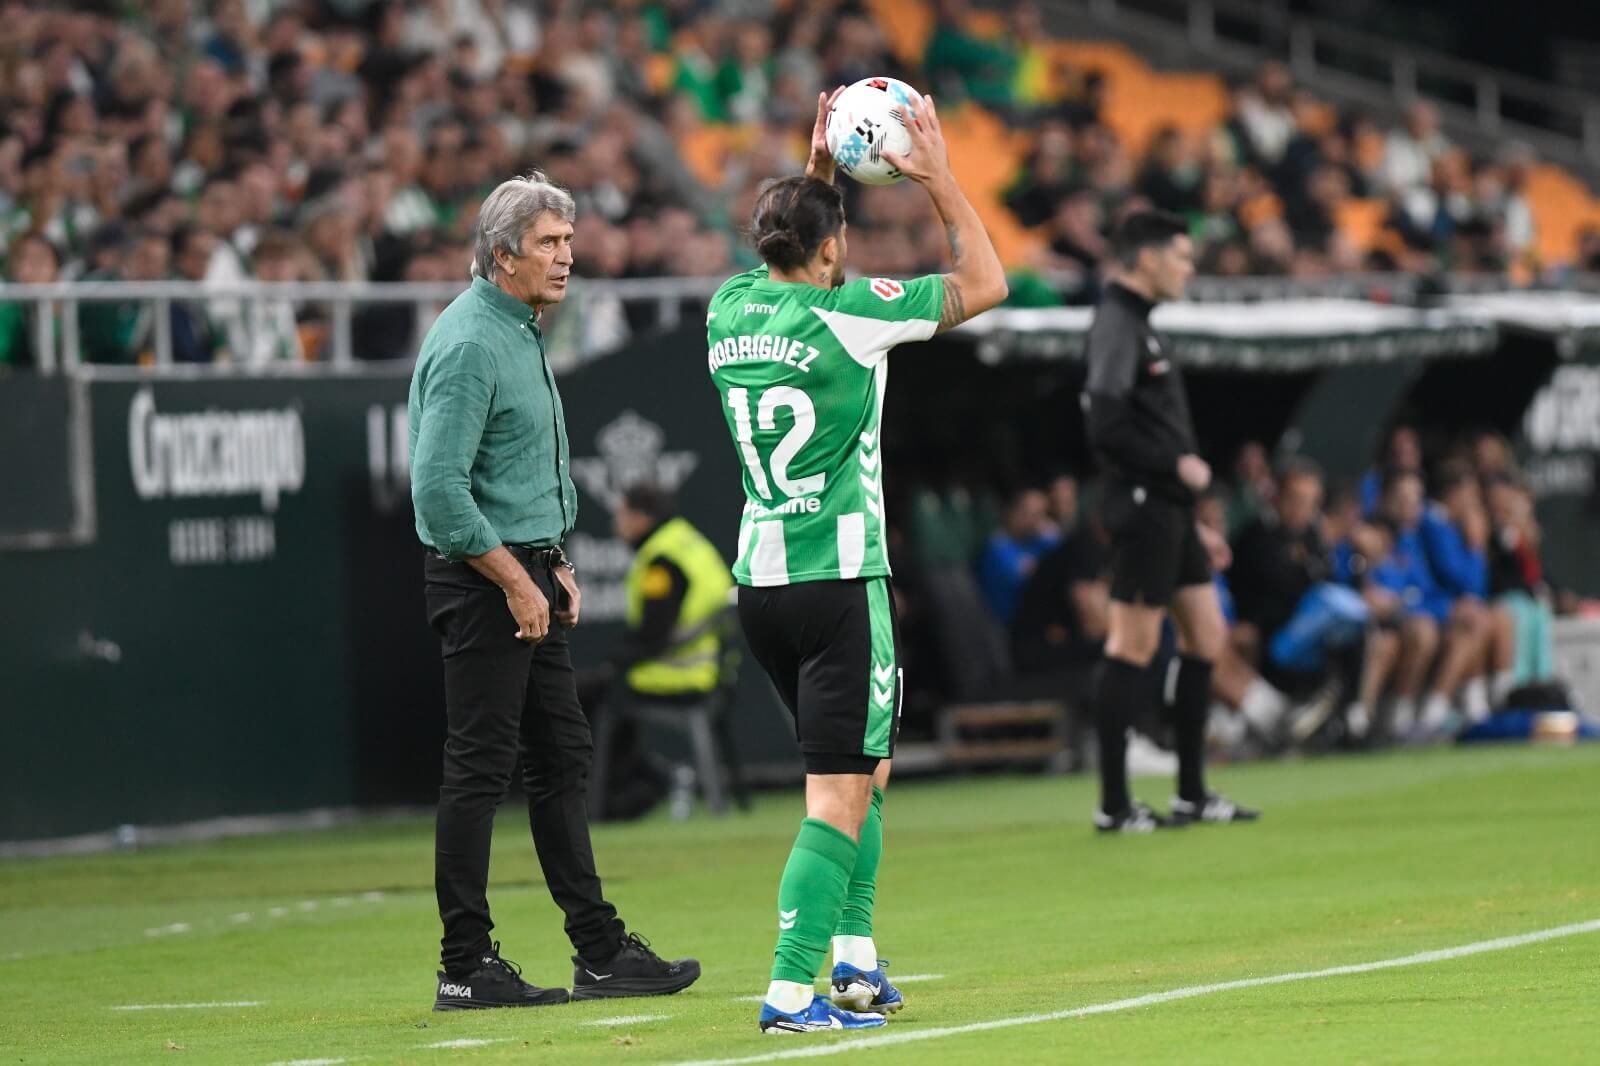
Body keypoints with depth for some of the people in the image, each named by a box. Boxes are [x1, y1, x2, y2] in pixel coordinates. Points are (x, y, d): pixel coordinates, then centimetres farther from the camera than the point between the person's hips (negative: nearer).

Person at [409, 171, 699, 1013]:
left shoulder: (521, 333, 14)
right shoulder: (469, 344, -17)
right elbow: (439, 488, -23)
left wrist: (554, 564, 15)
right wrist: (516, 581, -18)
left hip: (527, 574, 10)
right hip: (482, 582, -10)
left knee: (560, 758, 11)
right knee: (479, 768, -6)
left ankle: (600, 952, 15)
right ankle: (465, 967, -2)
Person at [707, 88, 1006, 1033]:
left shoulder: (731, 308, 5)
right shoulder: (848, 314, -12)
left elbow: (792, 263, 31)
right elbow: (986, 283, -1)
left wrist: (819, 173, 27)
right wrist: (940, 180, 5)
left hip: (760, 577, 7)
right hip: (841, 576, -7)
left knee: (859, 767, 22)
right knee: (842, 794, -6)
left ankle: (855, 959, 21)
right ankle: (792, 992, -14)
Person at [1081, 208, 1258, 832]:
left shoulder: (1138, 325, 19)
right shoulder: (1116, 325, -12)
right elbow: (1106, 431, -22)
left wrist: (1193, 524, 22)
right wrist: (1179, 466, -13)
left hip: (1168, 511, 10)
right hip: (1143, 506, -10)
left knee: (1206, 634, 11)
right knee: (1134, 644, -7)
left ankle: (1192, 794, 17)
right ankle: (1114, 805, -4)